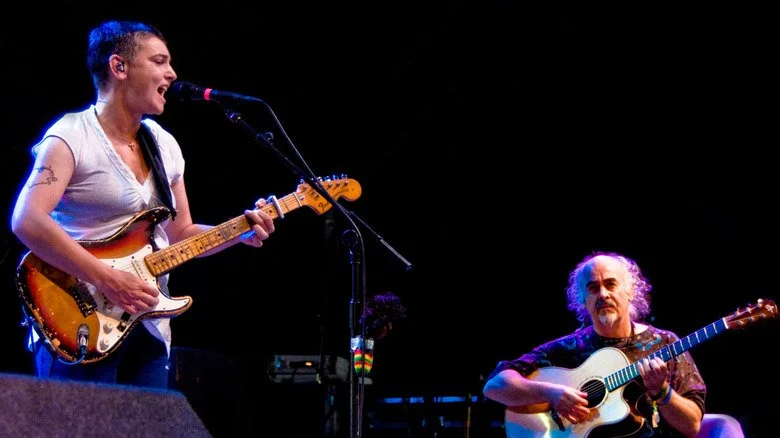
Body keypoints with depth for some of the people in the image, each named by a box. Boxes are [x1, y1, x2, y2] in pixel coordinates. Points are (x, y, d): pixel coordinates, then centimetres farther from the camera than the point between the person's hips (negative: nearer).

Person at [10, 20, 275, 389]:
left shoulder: (165, 146, 14)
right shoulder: (73, 136, -9)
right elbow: (27, 220, -22)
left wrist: (240, 232, 3)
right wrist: (108, 280, -25)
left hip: (148, 329, 7)